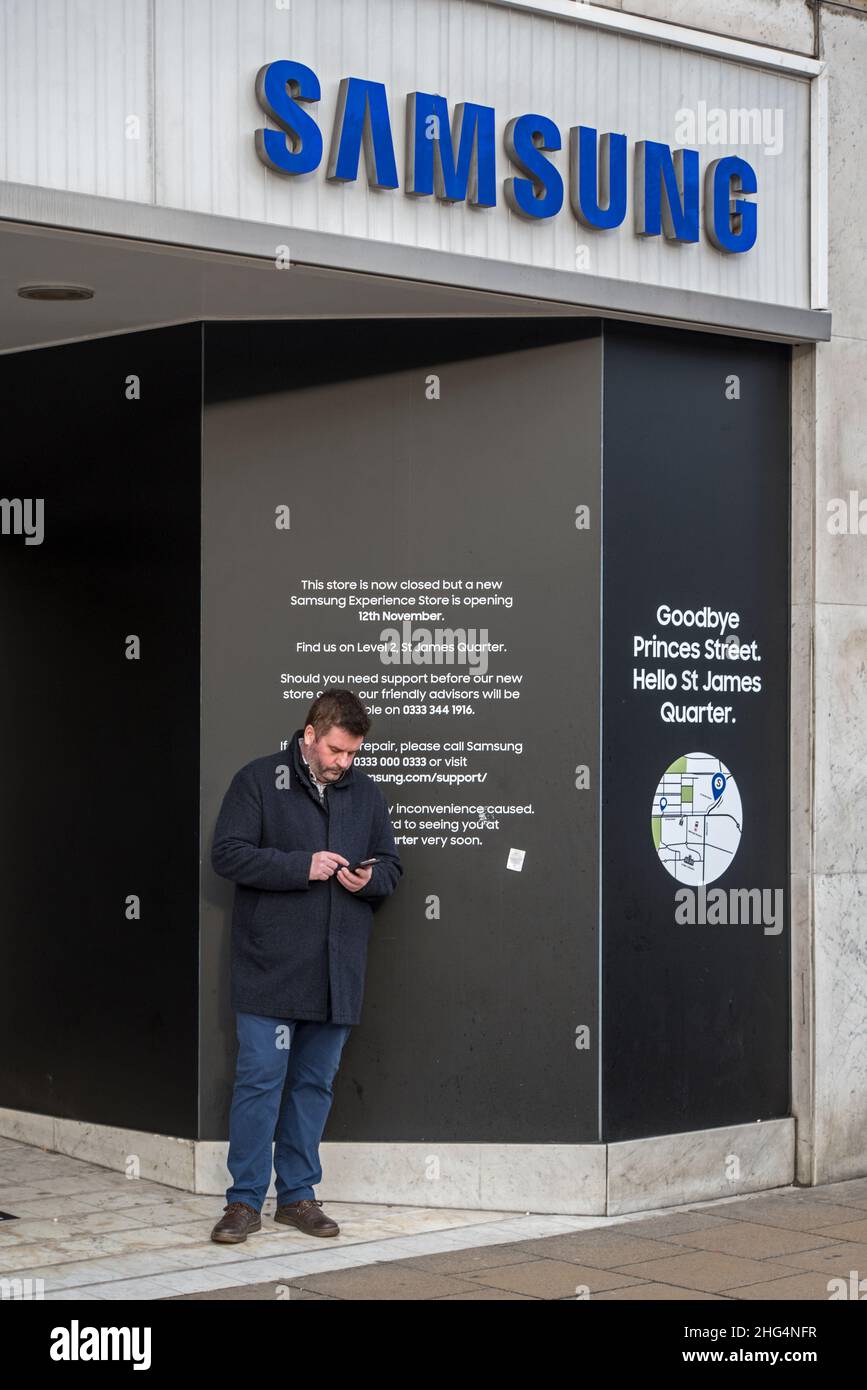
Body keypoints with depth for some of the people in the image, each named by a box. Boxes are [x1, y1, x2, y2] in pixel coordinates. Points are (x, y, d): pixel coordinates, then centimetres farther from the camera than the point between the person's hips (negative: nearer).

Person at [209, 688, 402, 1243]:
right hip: (271, 968, -4)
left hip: (338, 971, 4)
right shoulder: (259, 780, -2)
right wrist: (302, 865, -16)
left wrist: (371, 878, -5)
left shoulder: (366, 792, 12)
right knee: (260, 1081, -4)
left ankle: (298, 1194, 20)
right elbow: (228, 853, -8)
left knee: (315, 1083, 10)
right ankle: (246, 1200, 5)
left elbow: (392, 864, 19)